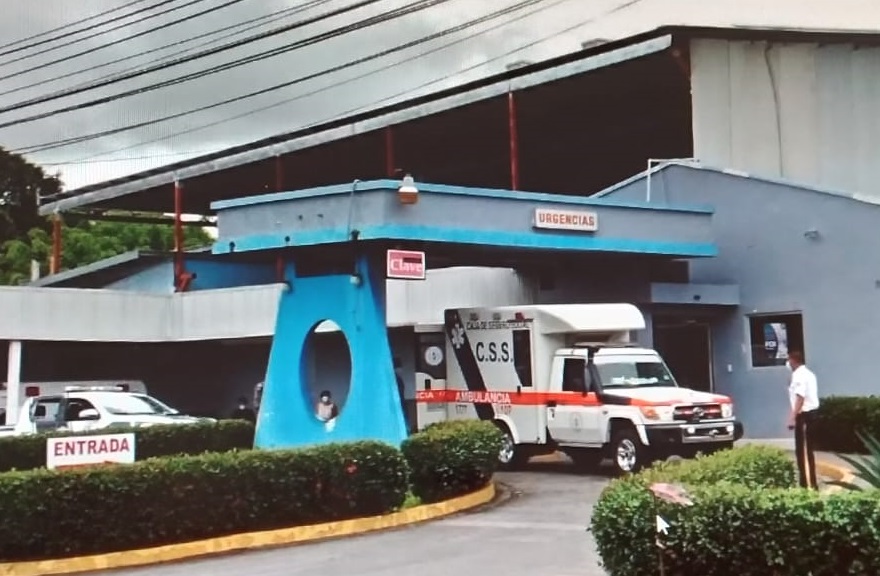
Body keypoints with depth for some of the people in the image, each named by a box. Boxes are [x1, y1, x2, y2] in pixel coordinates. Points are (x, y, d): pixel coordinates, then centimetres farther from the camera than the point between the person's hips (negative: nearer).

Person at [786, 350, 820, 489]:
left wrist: (793, 417, -25)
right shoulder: (808, 373, 16)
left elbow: (800, 398, -23)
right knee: (808, 450, 16)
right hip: (811, 412, 10)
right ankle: (811, 483, 22)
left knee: (802, 450, -4)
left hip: (804, 415, -10)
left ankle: (806, 483, -3)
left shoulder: (798, 375, -15)